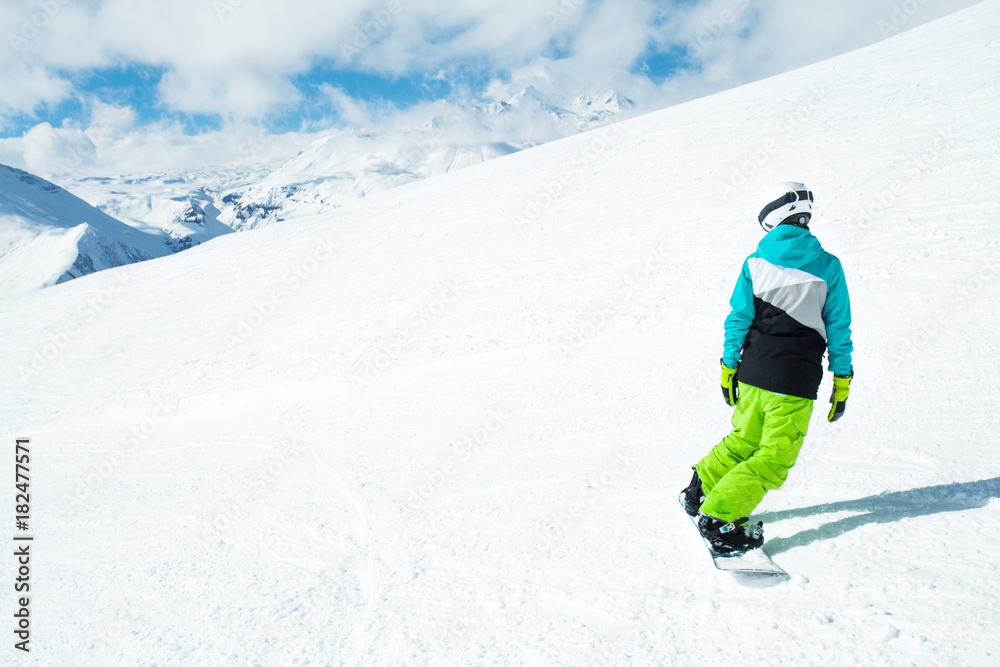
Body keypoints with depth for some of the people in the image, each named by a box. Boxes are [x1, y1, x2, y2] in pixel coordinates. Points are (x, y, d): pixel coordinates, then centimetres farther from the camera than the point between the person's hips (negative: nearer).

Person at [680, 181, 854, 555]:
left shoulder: (755, 264, 0)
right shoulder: (827, 267, -3)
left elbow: (738, 320, 1)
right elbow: (838, 329, 0)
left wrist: (728, 369, 10)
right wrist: (841, 383, 8)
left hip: (752, 374, 3)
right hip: (794, 384, -3)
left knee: (743, 441, 24)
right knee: (773, 459, 5)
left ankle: (699, 490, 30)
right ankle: (718, 517, -4)